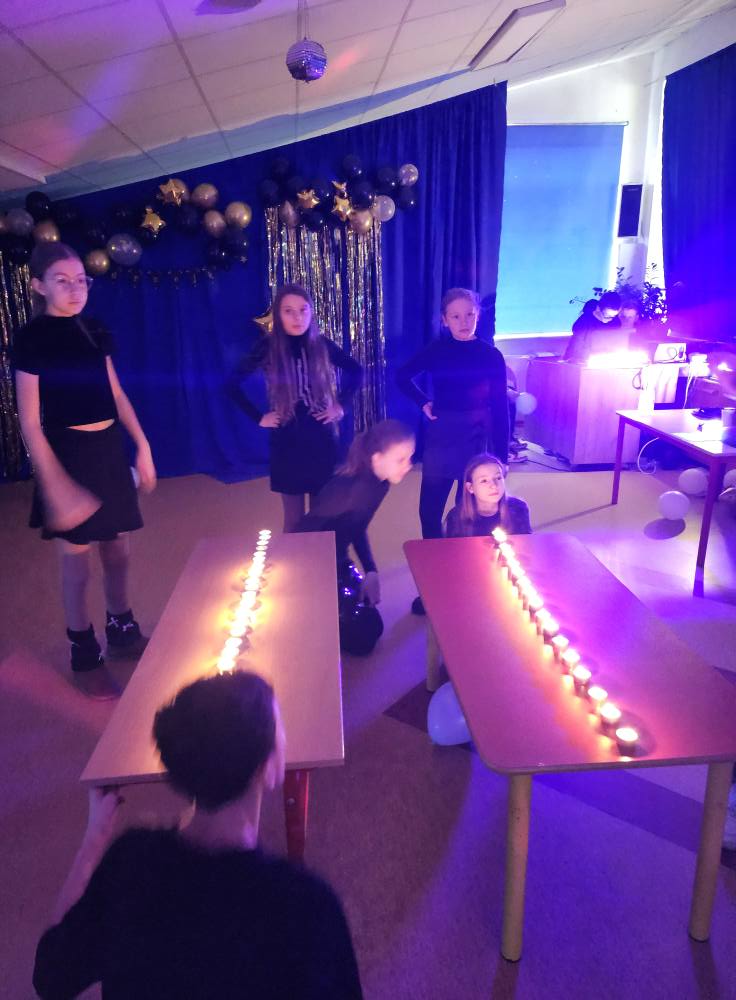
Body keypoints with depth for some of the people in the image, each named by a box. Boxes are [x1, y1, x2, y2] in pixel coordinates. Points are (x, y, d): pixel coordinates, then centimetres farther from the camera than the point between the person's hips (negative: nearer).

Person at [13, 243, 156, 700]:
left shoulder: (95, 332, 7)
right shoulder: (31, 339, -10)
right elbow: (30, 423, -13)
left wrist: (143, 446, 8)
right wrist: (56, 488, -19)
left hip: (110, 449, 6)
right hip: (69, 453, -5)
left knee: (118, 550, 14)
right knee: (78, 560, 5)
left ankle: (122, 632, 34)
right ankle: (85, 656, 21)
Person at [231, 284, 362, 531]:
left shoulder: (322, 345, -2)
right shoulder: (268, 348, -7)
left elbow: (356, 371, 12)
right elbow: (234, 383, -4)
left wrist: (341, 404, 5)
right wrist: (258, 418, -6)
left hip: (322, 439, 1)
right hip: (287, 441, -1)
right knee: (294, 517, 7)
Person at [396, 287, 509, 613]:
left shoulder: (491, 356, -6)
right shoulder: (436, 350, -1)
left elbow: (500, 409, -6)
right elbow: (403, 376, 14)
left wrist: (500, 457, -7)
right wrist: (423, 403, 0)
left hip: (476, 442, -2)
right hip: (440, 439, 2)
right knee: (429, 512, 6)